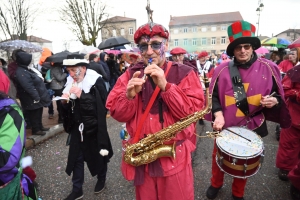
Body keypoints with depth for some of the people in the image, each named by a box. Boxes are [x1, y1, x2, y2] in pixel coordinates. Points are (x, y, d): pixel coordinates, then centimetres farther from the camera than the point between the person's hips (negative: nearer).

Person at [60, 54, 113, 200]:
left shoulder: (96, 81, -13)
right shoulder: (70, 82, 4)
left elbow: (103, 104, -22)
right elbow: (68, 107, 11)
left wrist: (82, 95, -26)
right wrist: (64, 101, -11)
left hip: (93, 126, -4)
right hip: (76, 127, 5)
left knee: (98, 154, 14)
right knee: (76, 157, 11)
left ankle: (101, 179, 41)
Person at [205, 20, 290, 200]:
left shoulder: (268, 68, -5)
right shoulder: (222, 70, -6)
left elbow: (279, 95, 3)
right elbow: (214, 95, -4)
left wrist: (274, 101, -19)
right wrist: (218, 114, -18)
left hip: (252, 126, 1)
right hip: (226, 125, 0)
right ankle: (216, 184, 47)